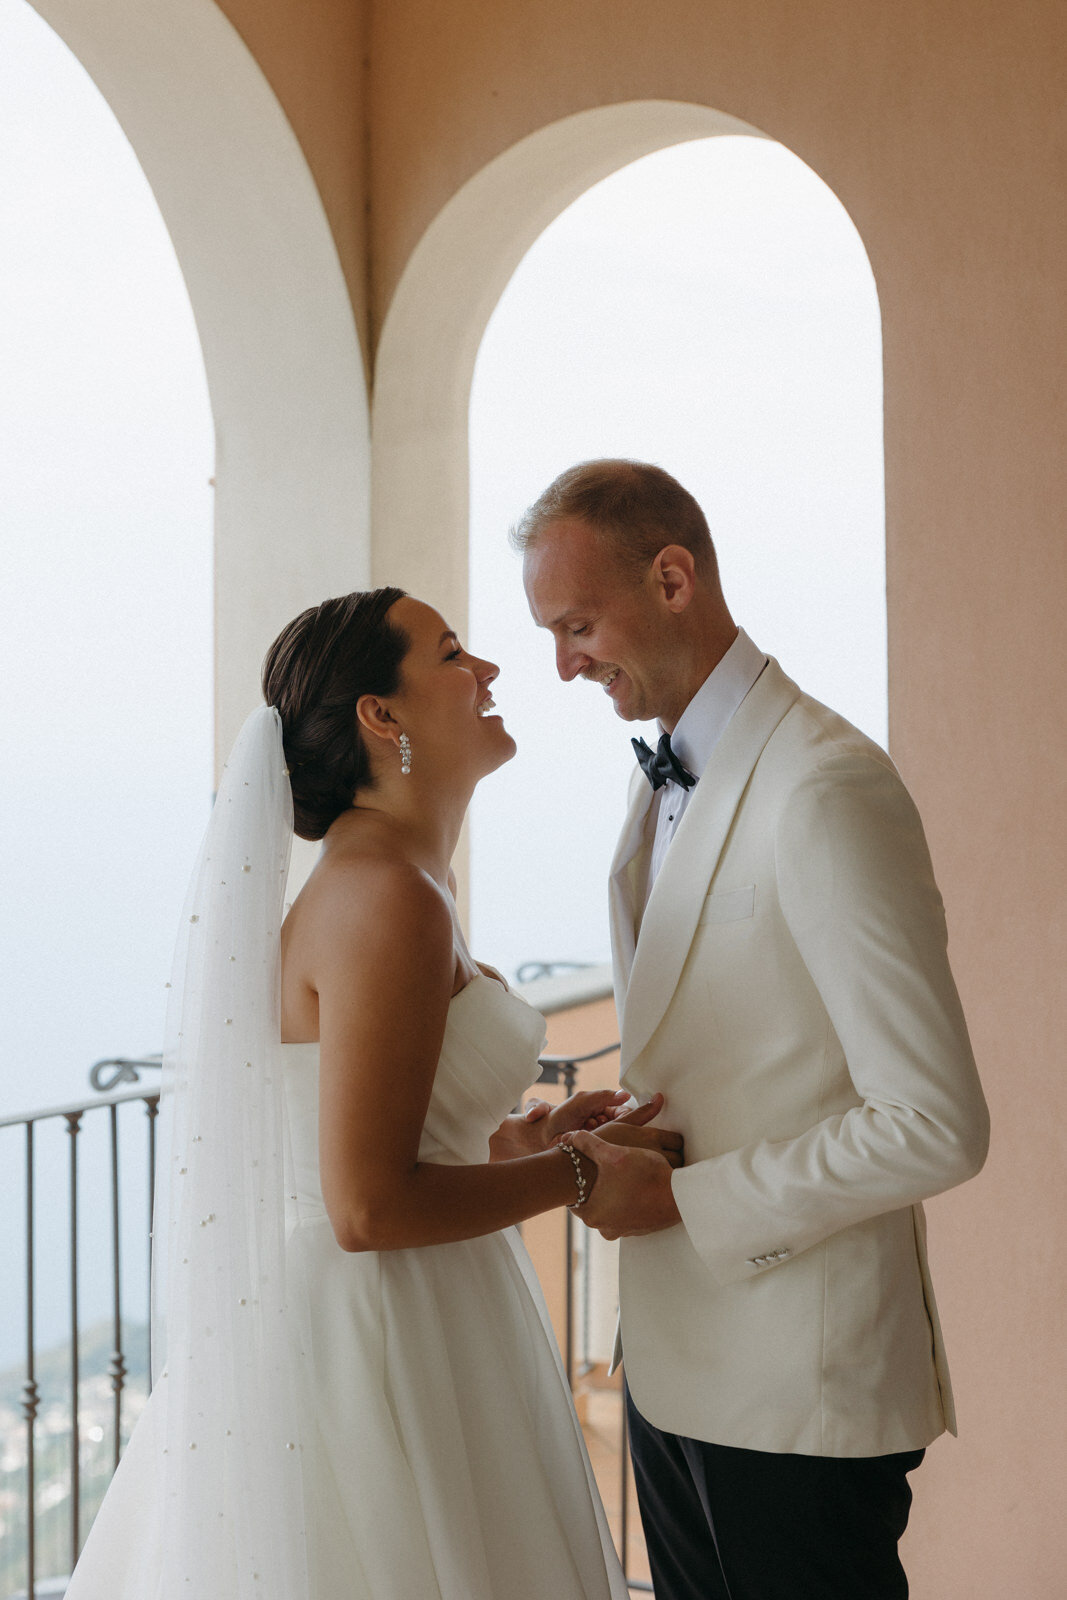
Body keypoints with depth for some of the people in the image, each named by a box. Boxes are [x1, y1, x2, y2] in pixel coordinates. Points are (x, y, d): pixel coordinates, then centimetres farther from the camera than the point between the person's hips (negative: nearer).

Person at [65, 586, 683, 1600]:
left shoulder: (374, 880, 10)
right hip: (371, 1345, -10)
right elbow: (369, 1207, -24)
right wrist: (577, 1172, -13)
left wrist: (522, 1136, 8)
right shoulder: (388, 898, -21)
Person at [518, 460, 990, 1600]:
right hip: (676, 1361, 8)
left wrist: (681, 1198, -17)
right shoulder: (664, 781, 9)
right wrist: (618, 1137, 1)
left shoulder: (825, 788, -20)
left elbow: (935, 1126, -22)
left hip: (798, 1384, -8)